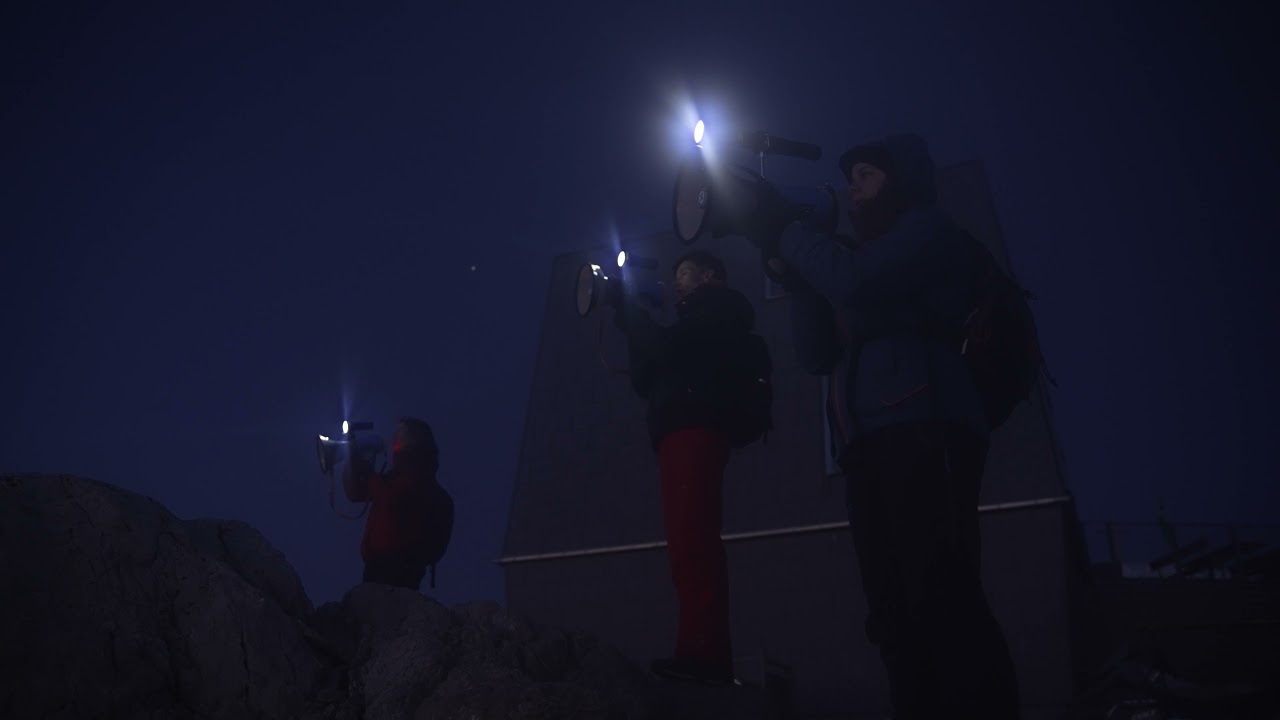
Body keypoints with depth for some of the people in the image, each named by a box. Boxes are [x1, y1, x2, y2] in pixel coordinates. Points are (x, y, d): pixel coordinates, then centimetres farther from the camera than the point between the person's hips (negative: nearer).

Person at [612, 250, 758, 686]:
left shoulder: (721, 306, 12)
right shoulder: (697, 323, 34)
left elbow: (668, 347, -5)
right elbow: (647, 382, 24)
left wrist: (628, 310, 8)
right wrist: (633, 325, 18)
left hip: (695, 429, -9)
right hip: (680, 434, 9)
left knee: (691, 538, -21)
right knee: (689, 542, 1)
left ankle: (703, 654, -29)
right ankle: (706, 656, -3)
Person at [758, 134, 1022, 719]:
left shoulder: (927, 229, 10)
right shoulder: (864, 254, 32)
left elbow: (853, 281, -9)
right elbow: (818, 354, 23)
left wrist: (786, 231, 5)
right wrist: (792, 274, 13)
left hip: (923, 430, -8)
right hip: (868, 445, 8)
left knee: (943, 599, -18)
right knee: (895, 614, -1)